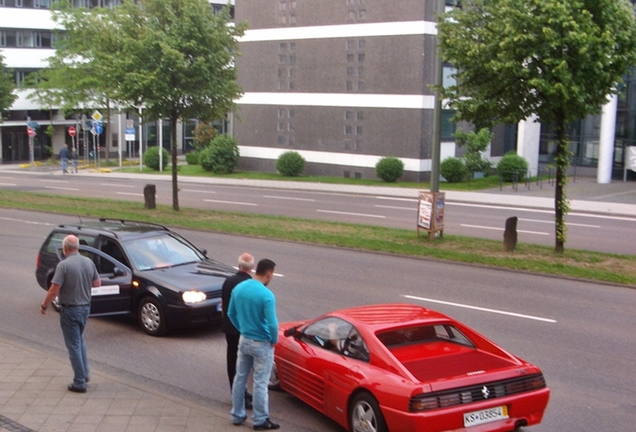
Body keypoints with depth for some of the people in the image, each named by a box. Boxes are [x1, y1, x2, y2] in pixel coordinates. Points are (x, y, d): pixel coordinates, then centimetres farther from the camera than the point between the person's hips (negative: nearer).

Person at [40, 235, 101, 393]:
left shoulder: (64, 265, -19)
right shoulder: (89, 262, -1)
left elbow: (54, 290, -20)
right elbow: (97, 283, 9)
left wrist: (44, 305, -5)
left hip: (70, 310, -6)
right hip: (85, 307, 6)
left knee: (74, 345, 2)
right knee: (80, 340, 25)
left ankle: (80, 383, 6)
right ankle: (85, 373, 29)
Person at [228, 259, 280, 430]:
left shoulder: (238, 288, -2)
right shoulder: (266, 295, -24)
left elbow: (231, 314, 9)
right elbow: (272, 324, -24)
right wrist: (274, 340, -6)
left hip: (244, 340, 7)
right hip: (261, 344, -7)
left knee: (240, 378, 16)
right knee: (260, 383, 4)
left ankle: (237, 415, 27)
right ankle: (260, 420, 14)